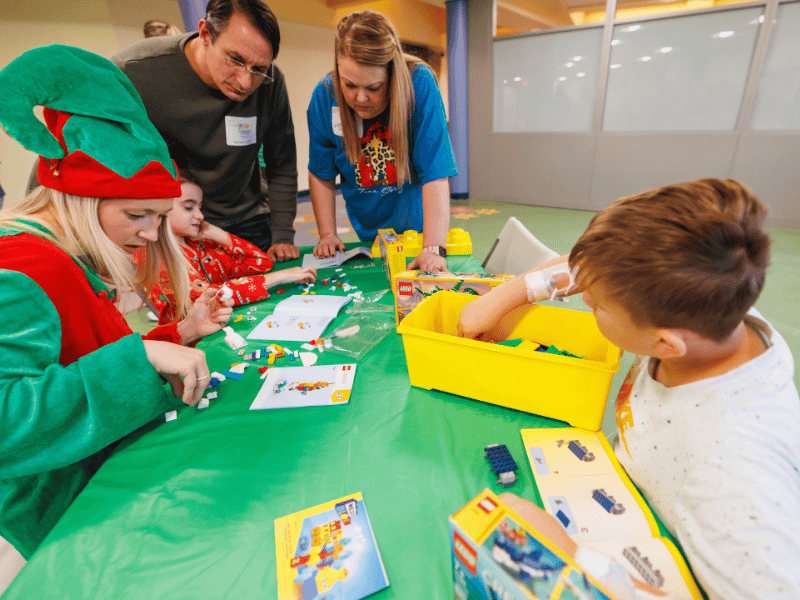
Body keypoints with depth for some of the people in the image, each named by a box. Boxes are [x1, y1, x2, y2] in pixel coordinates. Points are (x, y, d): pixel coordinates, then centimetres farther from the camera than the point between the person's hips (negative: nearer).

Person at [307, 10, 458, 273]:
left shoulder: (419, 84, -23)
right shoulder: (324, 96, -13)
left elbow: (435, 173, -29)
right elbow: (321, 174, -2)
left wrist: (433, 249, -37)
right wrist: (327, 234, -8)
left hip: (417, 225, -2)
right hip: (367, 232, 3)